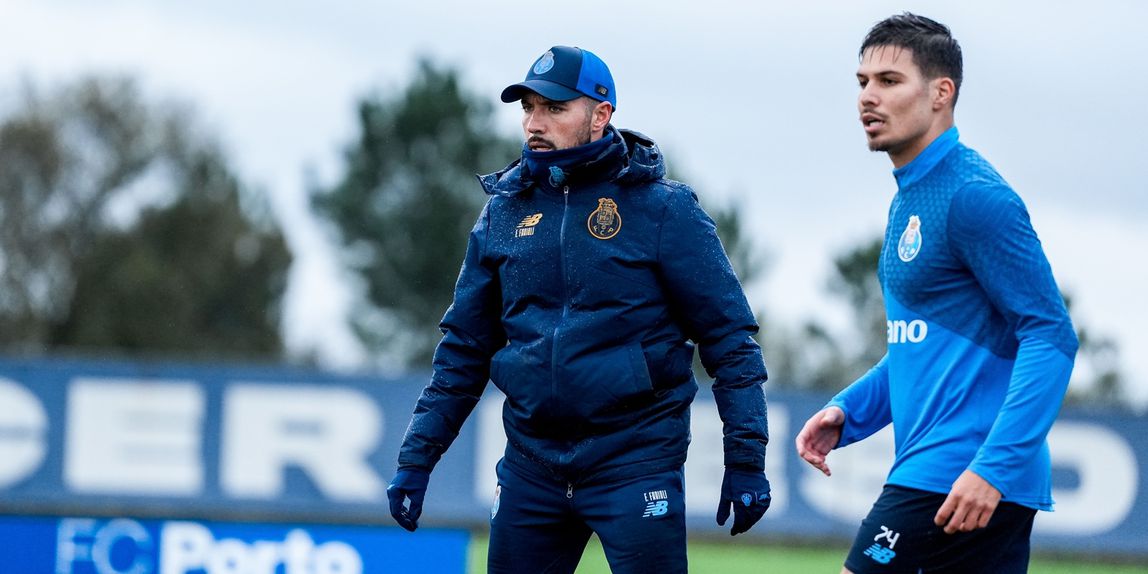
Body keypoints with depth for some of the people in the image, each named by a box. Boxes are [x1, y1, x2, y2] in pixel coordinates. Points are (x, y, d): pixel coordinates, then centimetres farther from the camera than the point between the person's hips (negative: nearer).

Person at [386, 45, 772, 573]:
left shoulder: (661, 208, -4)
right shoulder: (503, 213, 9)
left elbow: (729, 337, -3)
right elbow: (464, 348, 16)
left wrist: (746, 460, -8)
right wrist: (417, 458, 10)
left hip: (635, 459, -5)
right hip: (531, 463, 5)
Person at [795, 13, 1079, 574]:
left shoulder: (974, 196, -12)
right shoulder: (908, 200, 17)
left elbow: (1050, 335, -17)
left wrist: (995, 465, -25)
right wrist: (848, 412, 13)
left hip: (966, 479, -9)